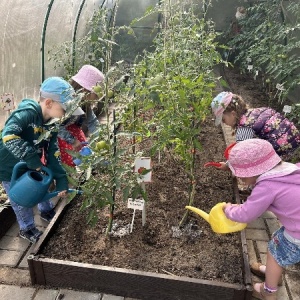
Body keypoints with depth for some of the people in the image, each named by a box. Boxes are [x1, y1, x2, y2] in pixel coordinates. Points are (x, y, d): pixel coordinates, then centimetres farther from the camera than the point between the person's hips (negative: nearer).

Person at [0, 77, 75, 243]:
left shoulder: (52, 124, -8)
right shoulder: (27, 113, -32)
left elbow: (53, 154, -7)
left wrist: (61, 180, -13)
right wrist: (32, 158, -43)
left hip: (31, 166, 7)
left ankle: (46, 211, 51)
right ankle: (27, 228, 32)